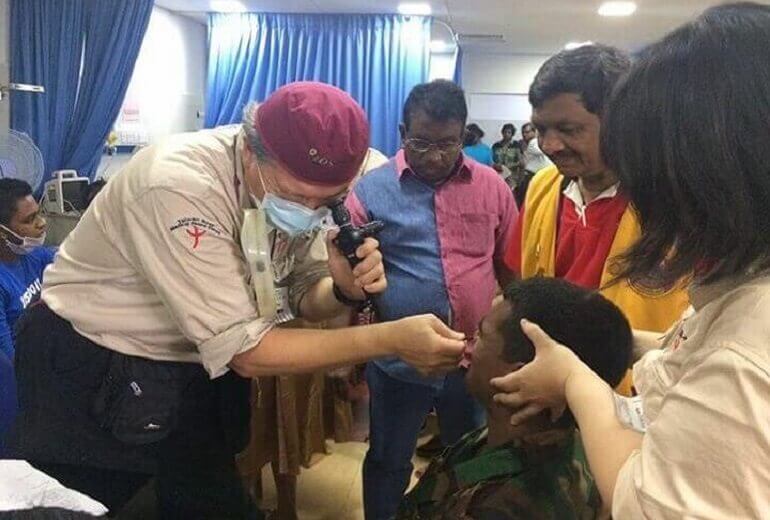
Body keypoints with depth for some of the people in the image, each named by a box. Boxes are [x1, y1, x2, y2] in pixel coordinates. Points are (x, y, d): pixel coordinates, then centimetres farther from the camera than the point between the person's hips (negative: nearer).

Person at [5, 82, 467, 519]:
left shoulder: (303, 185, -11)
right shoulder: (181, 185, -33)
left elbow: (304, 295, -1)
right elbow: (246, 349, -31)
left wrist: (344, 289, -24)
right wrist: (390, 339, -33)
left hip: (197, 369, 6)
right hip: (94, 373, -6)